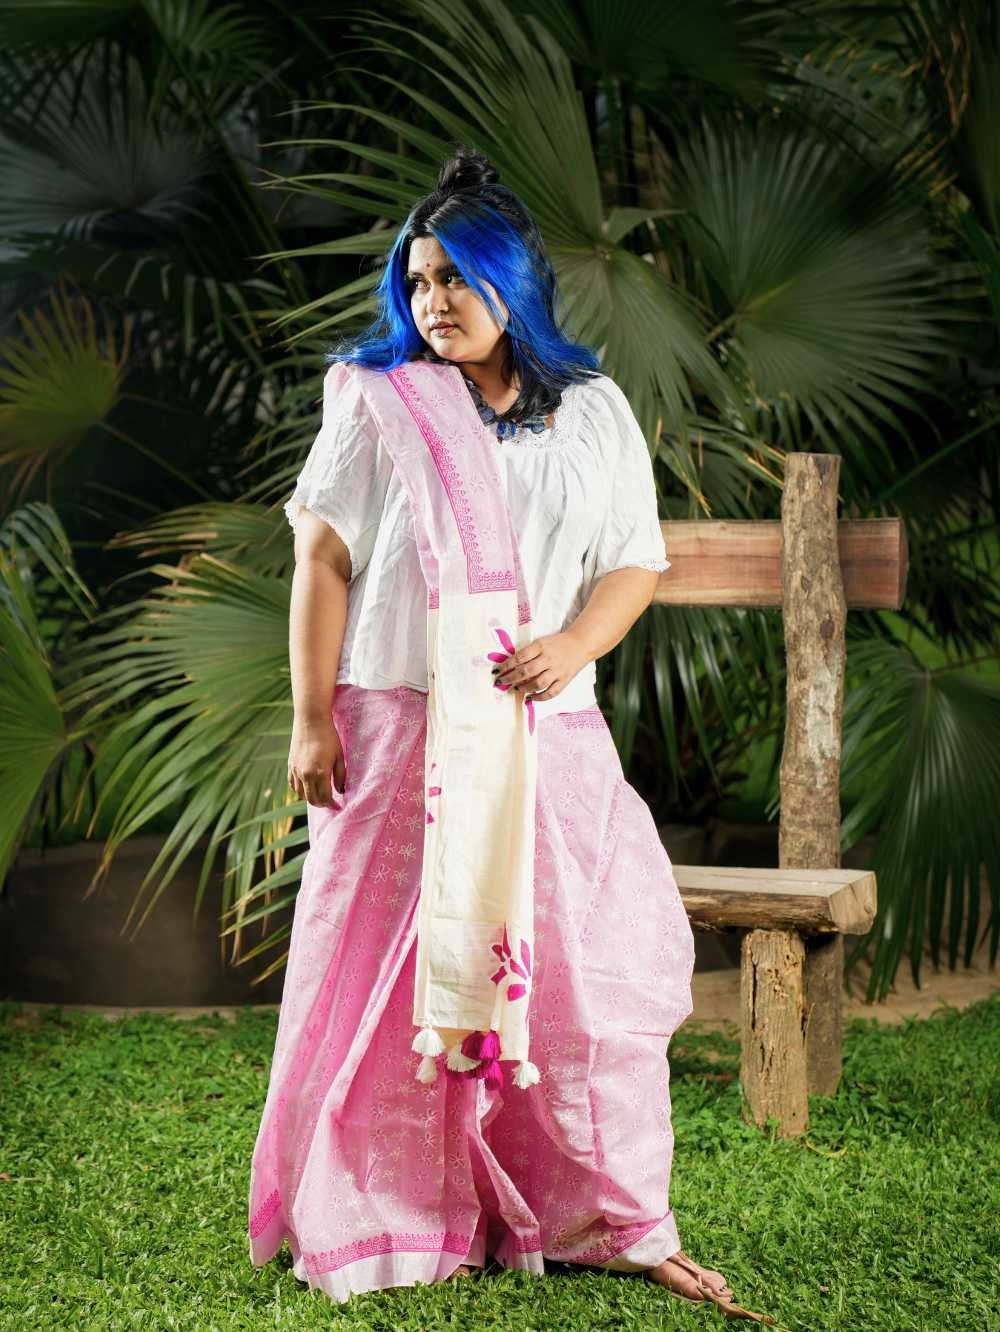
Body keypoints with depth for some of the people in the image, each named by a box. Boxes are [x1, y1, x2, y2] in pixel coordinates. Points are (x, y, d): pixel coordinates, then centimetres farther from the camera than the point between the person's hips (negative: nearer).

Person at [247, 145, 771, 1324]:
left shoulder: (594, 411, 10)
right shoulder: (379, 404, 4)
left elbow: (637, 562, 9)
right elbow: (323, 559, 0)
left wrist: (573, 645, -12)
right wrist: (311, 721, -7)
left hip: (546, 737, 2)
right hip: (398, 731, -2)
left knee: (589, 965, 0)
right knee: (391, 972, 1)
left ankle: (623, 1225, 12)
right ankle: (382, 1223, 15)